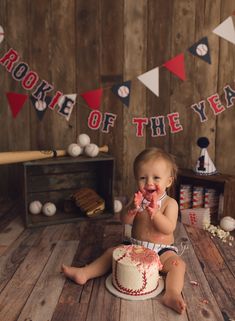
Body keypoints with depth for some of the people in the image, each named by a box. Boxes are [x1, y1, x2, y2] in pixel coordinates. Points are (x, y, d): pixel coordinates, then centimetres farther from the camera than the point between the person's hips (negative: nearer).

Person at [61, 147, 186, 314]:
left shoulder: (170, 203, -12)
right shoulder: (138, 199, -1)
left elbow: (169, 228, -24)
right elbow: (125, 220, -12)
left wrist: (154, 213, -39)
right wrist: (133, 208, -33)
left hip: (162, 250, -3)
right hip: (135, 247, 4)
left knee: (178, 263, -28)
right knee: (111, 252, -4)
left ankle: (172, 294, -39)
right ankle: (84, 273, -4)